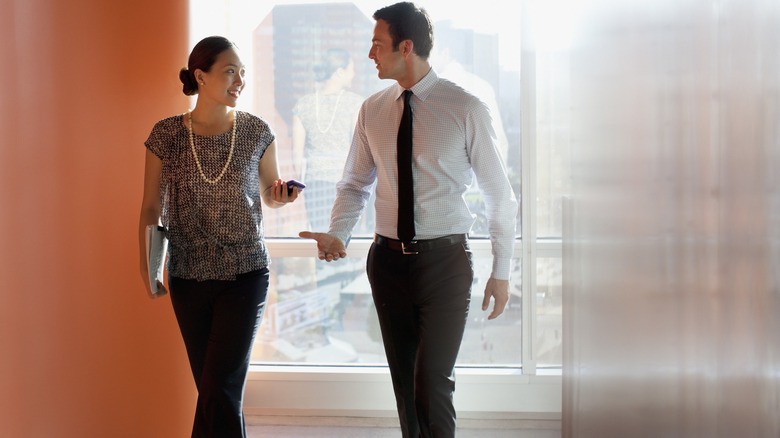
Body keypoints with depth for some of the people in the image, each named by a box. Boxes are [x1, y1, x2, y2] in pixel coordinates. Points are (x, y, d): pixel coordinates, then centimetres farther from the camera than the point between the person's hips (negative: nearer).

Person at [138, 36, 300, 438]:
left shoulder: (256, 132, -1)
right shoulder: (166, 135, -2)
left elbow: (270, 196, 11)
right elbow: (151, 207, 3)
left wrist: (281, 195, -12)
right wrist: (145, 264, -8)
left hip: (244, 275, -1)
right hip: (188, 278, 1)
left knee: (220, 389, -11)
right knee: (211, 389, 10)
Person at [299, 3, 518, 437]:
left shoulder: (466, 108, -7)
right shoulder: (373, 110, 6)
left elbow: (499, 193, -1)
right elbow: (355, 184, 13)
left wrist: (501, 271, 0)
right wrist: (338, 234, -7)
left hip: (444, 259, -4)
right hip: (389, 259, 4)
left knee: (433, 384, -10)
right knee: (404, 381, 12)